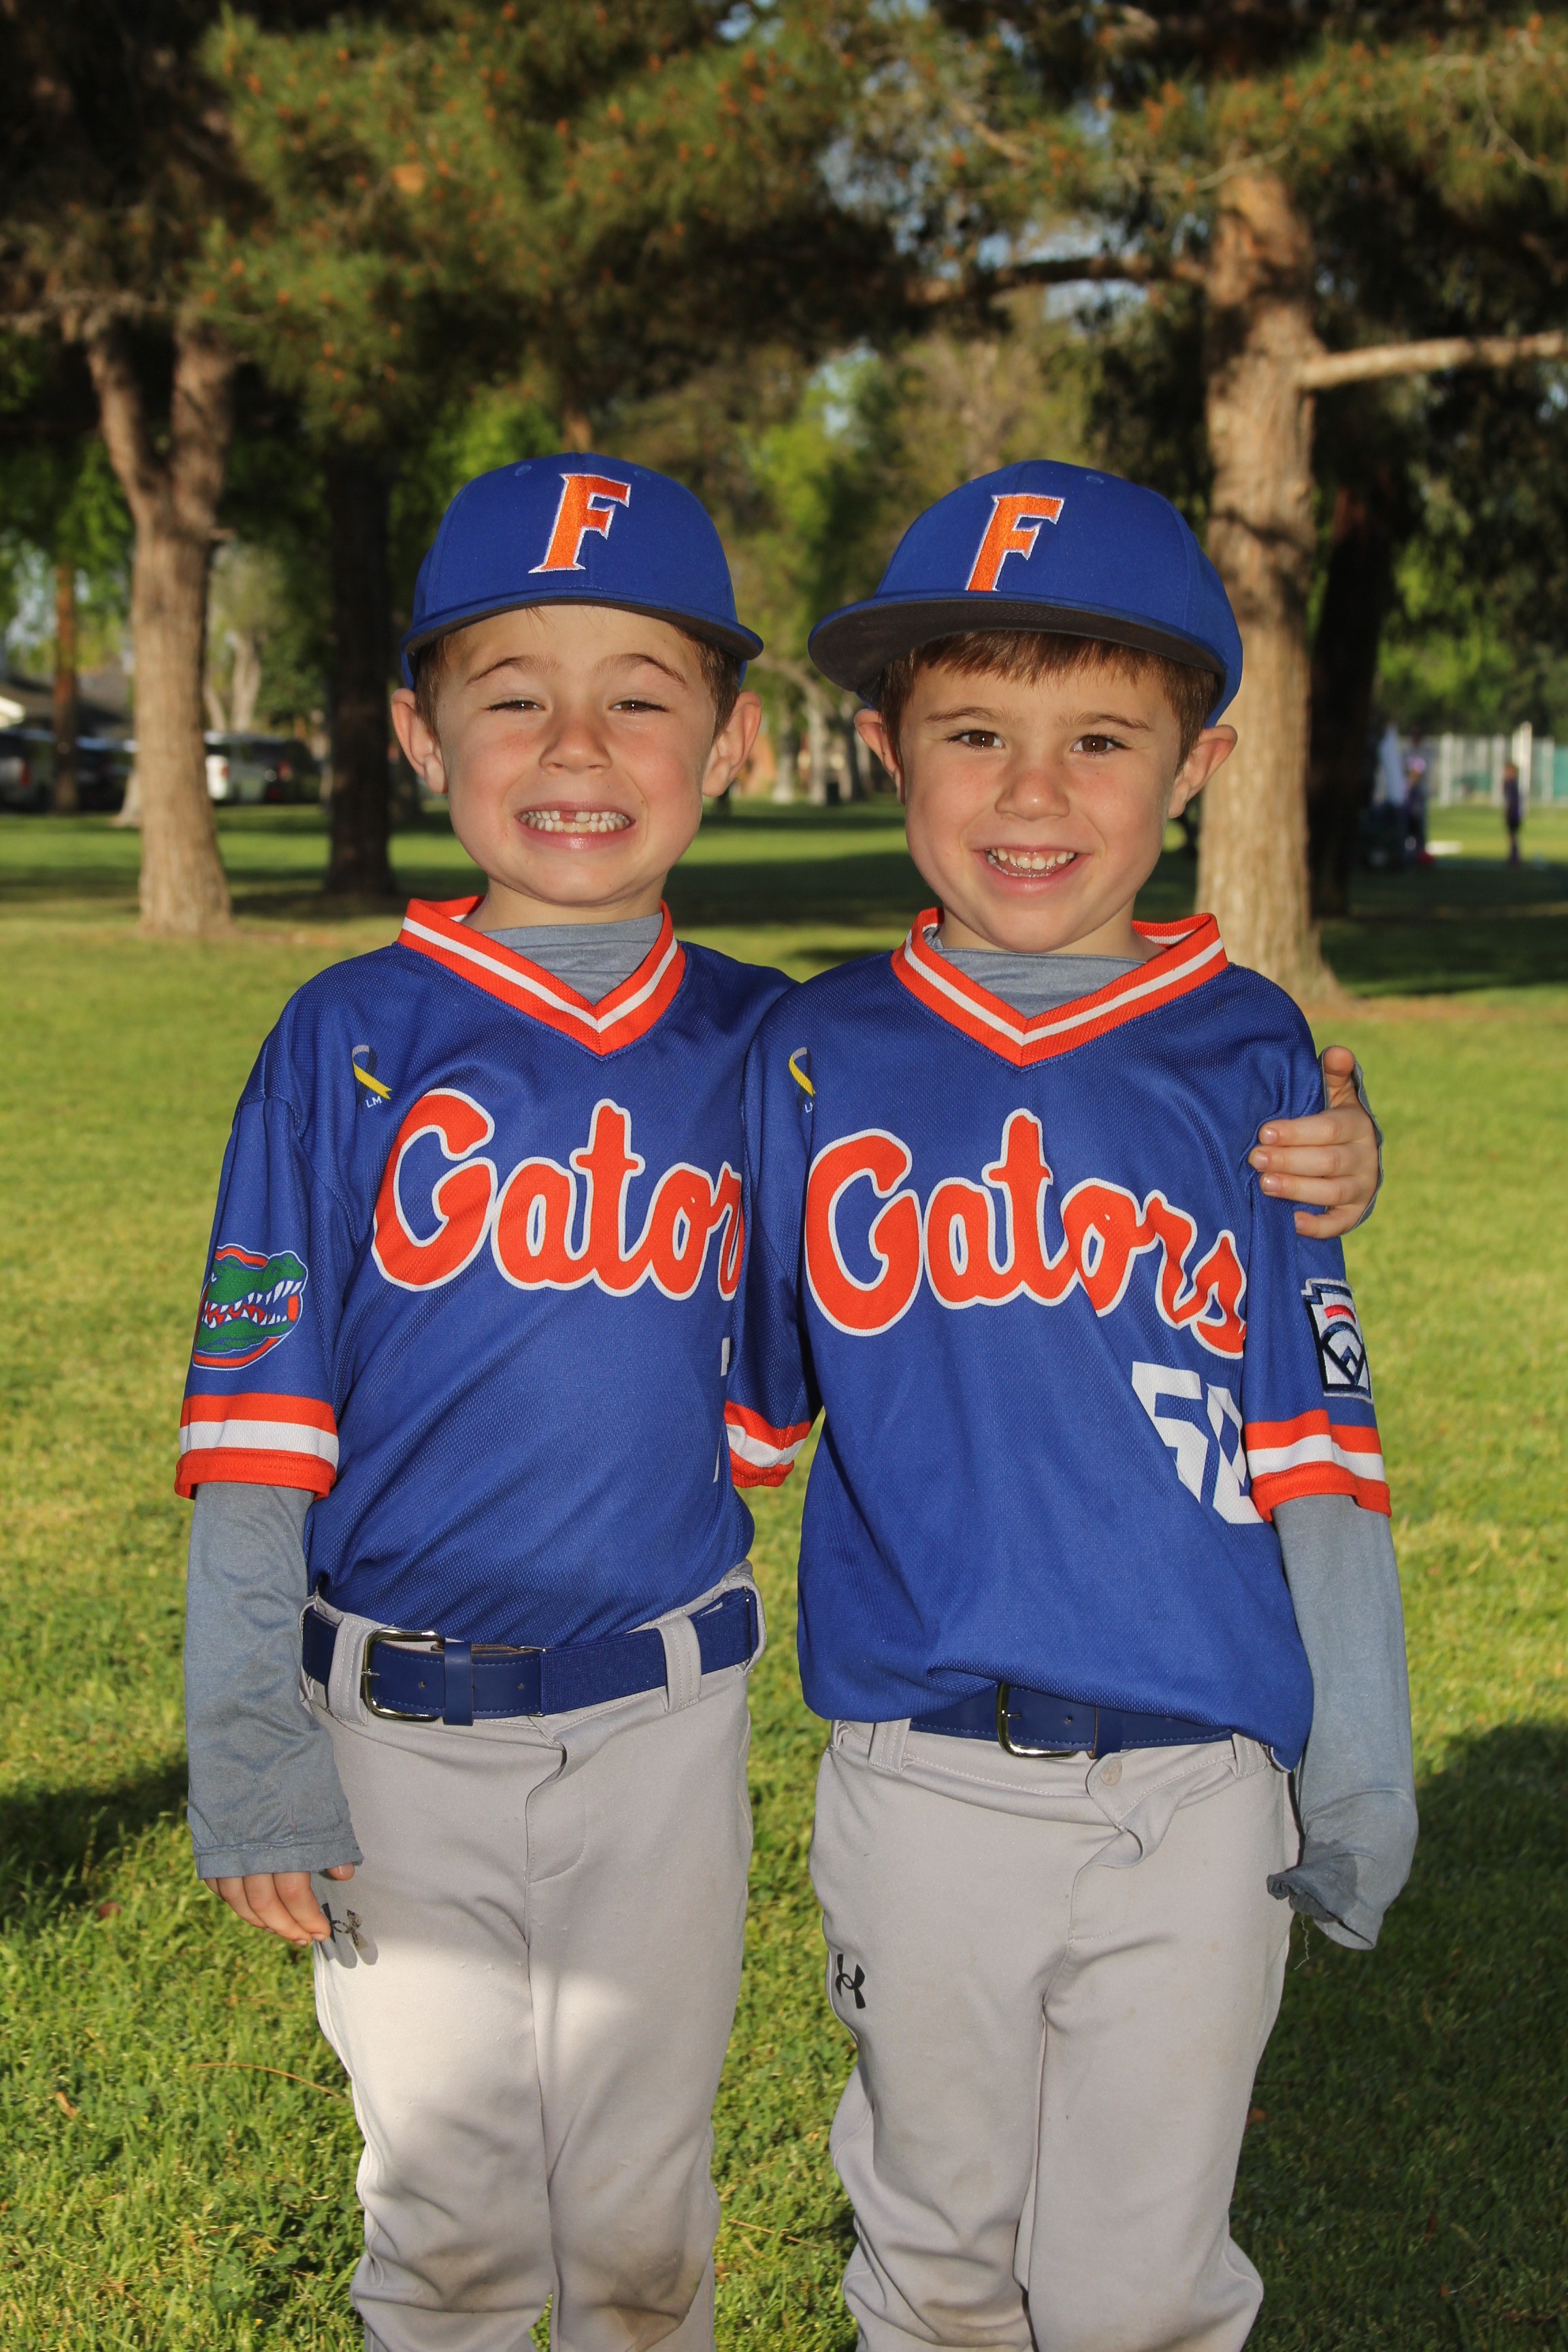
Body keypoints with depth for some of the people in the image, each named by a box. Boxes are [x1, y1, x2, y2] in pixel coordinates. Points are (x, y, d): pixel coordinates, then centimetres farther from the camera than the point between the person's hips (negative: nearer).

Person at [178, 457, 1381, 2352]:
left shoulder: (769, 1051, 0)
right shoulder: (352, 1040, -6)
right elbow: (258, 1406, -6)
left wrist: (1297, 1187, -10)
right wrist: (245, 1733, -10)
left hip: (663, 1721, 1)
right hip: (396, 1732, -1)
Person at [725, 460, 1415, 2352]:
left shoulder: (1244, 1056, -2)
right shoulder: (813, 1061, 1)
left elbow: (1311, 1432, 0)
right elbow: (741, 1408, 9)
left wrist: (1360, 1752, 0)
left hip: (1199, 1788, -1)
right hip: (919, 1780, 1)